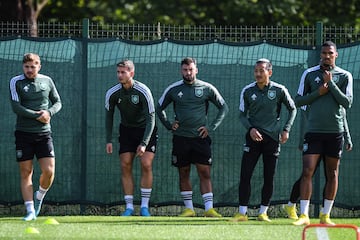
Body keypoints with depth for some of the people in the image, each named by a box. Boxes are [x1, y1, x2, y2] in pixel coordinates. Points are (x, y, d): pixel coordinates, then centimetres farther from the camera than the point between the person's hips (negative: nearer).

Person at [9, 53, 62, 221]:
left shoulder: (47, 81, 7)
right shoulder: (16, 82, -2)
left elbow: (57, 102, 13)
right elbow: (15, 107, -12)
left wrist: (49, 112, -8)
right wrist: (37, 116, -16)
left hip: (44, 133, 2)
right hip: (23, 133, -2)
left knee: (49, 171, -7)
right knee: (26, 173, -2)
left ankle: (39, 196, 22)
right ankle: (30, 211, 2)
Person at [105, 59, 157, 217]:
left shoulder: (143, 91, -23)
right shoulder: (112, 93, -12)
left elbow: (151, 118, -21)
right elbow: (109, 116, 3)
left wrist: (144, 143, -28)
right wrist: (109, 140, -3)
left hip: (146, 130, -3)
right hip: (126, 131, 3)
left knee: (146, 165, -14)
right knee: (125, 166, -6)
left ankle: (144, 206, -7)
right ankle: (129, 207, -2)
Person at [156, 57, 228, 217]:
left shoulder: (207, 88, 2)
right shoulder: (173, 89, 4)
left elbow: (223, 107, 11)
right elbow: (159, 108, 19)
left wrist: (211, 127, 3)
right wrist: (169, 125, 8)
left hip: (200, 138, -1)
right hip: (180, 138, 1)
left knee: (205, 174, -7)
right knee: (184, 174, 5)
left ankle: (209, 208, -10)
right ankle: (189, 208, 12)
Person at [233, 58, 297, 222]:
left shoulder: (279, 90, -3)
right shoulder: (247, 91, 0)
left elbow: (292, 109, 11)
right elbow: (242, 115, 8)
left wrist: (286, 129, 1)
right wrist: (250, 128, -10)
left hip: (272, 138, 0)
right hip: (253, 137, 0)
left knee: (269, 178, 1)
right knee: (245, 175, -7)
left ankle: (263, 212, 12)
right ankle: (242, 212, -2)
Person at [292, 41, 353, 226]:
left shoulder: (344, 76, 3)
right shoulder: (309, 74, 4)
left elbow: (347, 102, -6)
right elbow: (298, 101, 6)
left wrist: (331, 83, -12)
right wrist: (318, 93, -9)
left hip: (335, 132, 1)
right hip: (314, 131, -1)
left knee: (332, 174, 5)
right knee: (307, 172, -10)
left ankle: (325, 215, 13)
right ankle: (304, 215, -10)